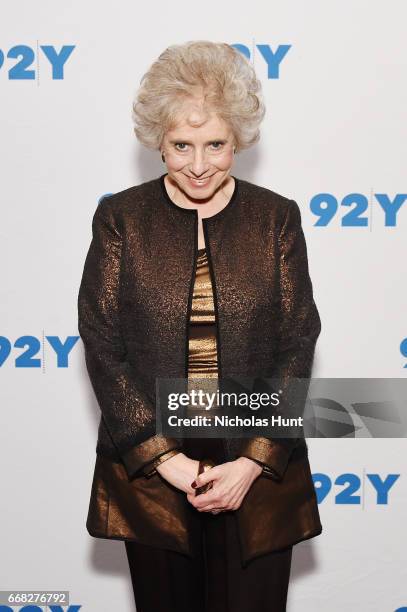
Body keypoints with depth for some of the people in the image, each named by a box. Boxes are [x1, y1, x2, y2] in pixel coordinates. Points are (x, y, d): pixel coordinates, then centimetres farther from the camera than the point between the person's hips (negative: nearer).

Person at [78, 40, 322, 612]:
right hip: (149, 471, 0)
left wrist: (254, 461, -11)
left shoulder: (277, 217, -1)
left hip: (258, 468, 0)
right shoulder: (119, 217, -3)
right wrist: (165, 459, -11)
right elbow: (102, 346, -5)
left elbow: (297, 345, -2)